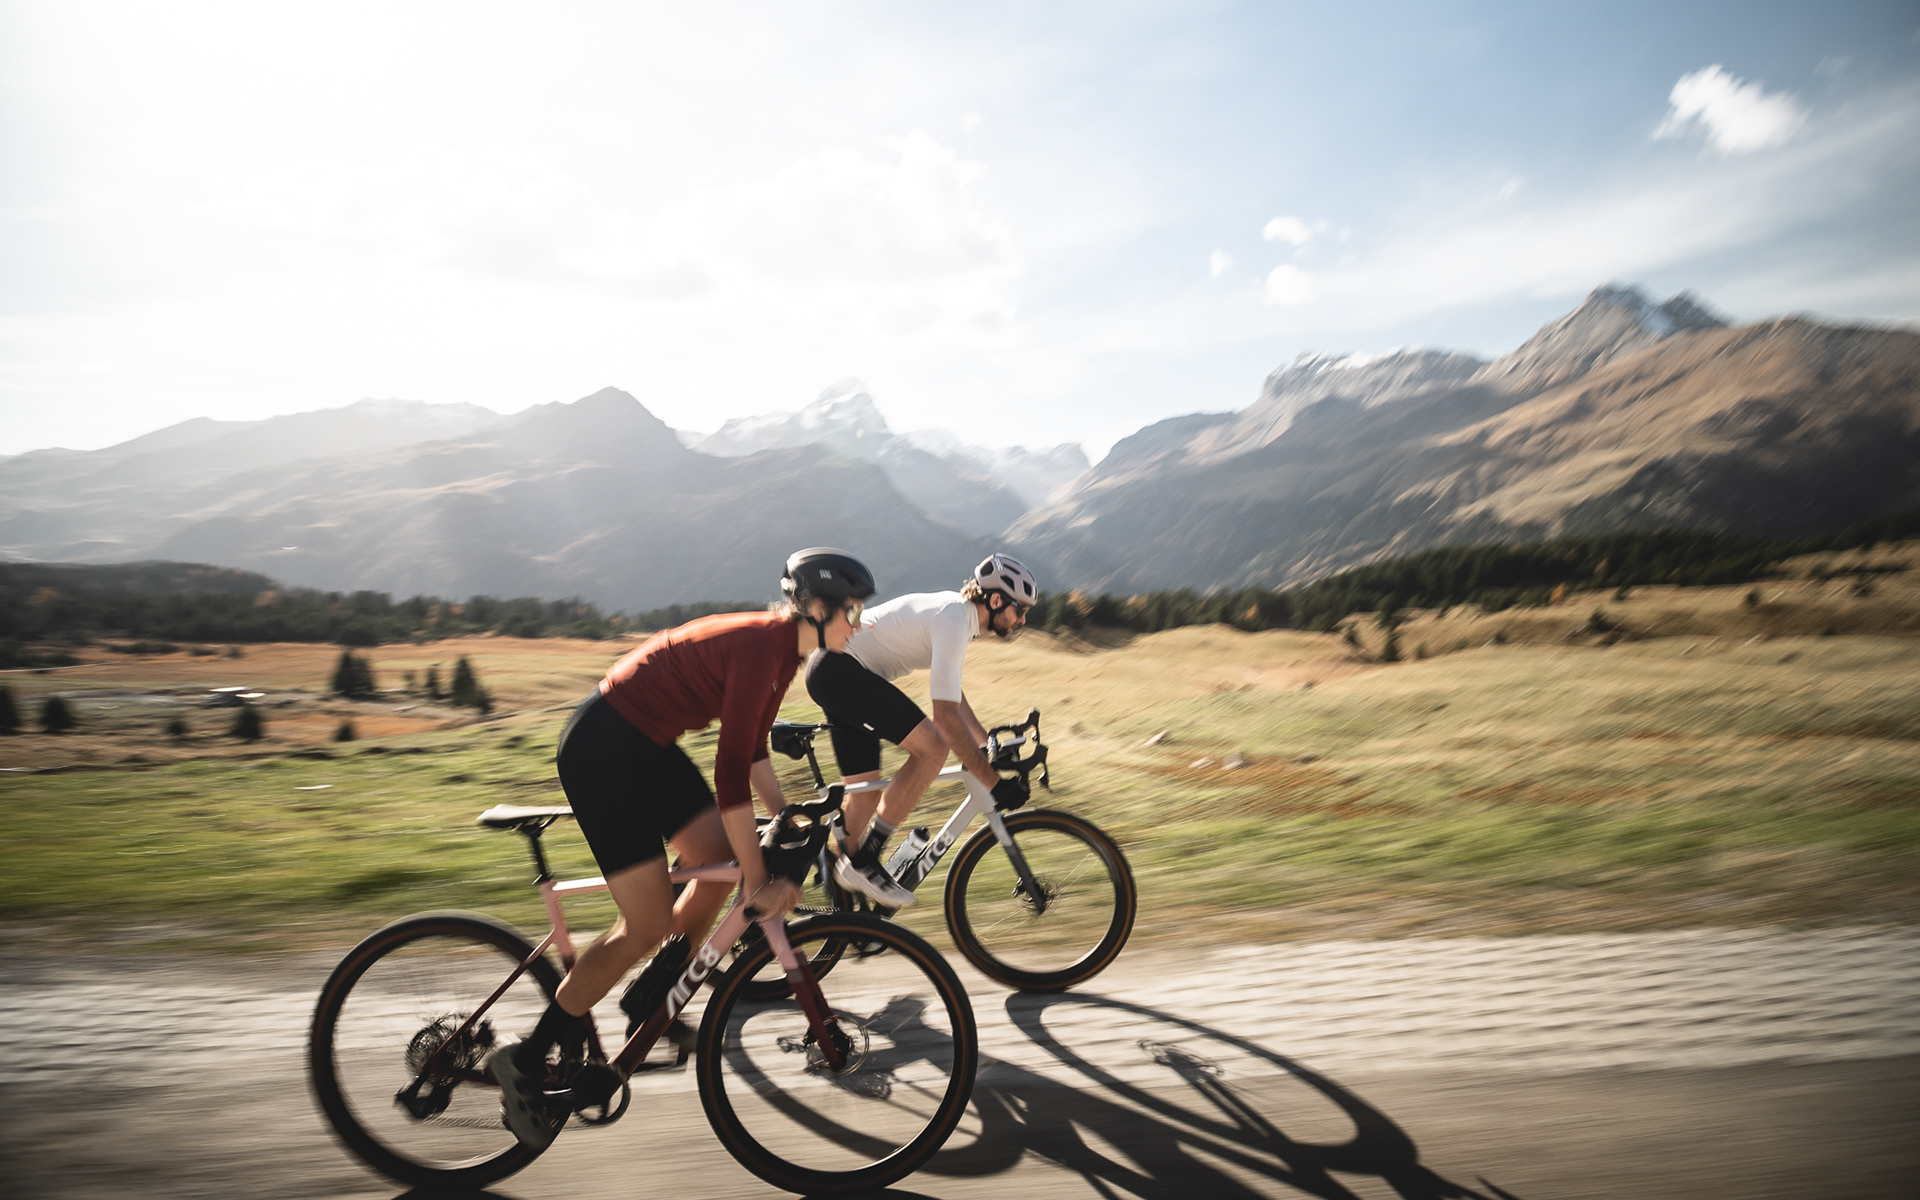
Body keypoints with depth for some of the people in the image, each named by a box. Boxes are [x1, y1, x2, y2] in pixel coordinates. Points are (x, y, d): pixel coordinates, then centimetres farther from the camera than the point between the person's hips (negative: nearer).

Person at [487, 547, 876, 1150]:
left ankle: (649, 1000, 23)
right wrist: (758, 881, -23)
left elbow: (753, 749, 14)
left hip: (647, 745, 10)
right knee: (649, 924, -7)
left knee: (724, 865, 5)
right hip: (601, 748, -9)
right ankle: (527, 1062, 9)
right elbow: (730, 773, -28)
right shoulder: (758, 646, -25)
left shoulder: (784, 649, 4)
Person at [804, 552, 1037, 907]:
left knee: (864, 794, 11)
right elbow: (945, 714, -24)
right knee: (933, 748, -19)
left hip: (833, 674, 11)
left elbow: (954, 696, 25)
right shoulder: (953, 620, -18)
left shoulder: (956, 611, 13)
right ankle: (862, 861, -13)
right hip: (842, 669, -11)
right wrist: (995, 781, -21)